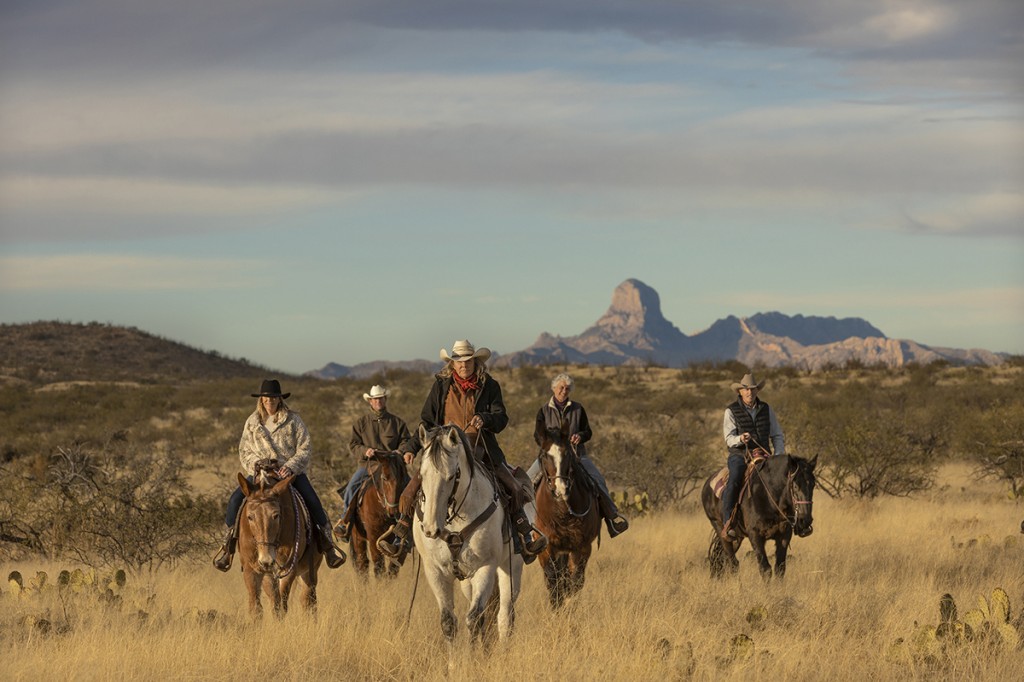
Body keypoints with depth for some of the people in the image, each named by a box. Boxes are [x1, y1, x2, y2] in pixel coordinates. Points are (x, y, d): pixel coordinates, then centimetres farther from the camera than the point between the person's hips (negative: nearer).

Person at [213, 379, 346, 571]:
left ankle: (326, 541, -9)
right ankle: (229, 542, -4)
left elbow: (305, 450, -2)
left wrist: (290, 467, -19)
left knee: (312, 501, -25)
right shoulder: (252, 422, 8)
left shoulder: (293, 420, 1)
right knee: (235, 499, -20)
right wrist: (256, 465, -12)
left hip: (291, 471, -2)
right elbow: (244, 451, 8)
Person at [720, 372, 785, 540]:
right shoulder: (731, 411, 1)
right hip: (739, 455, -3)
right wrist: (740, 439, -30)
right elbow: (729, 438, -7)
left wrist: (778, 456, -4)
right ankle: (727, 524, -32)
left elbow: (777, 436, 13)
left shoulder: (766, 409, 11)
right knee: (733, 482, -31)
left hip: (763, 455, 3)